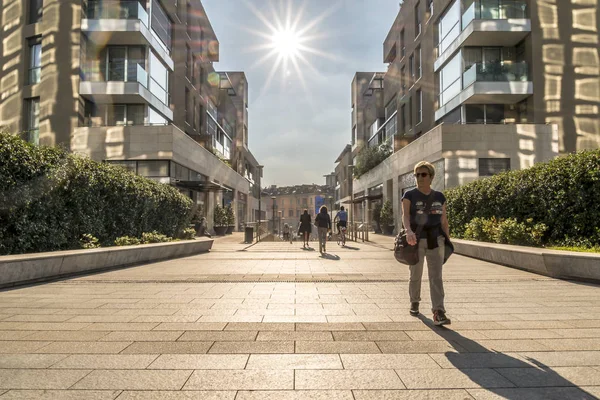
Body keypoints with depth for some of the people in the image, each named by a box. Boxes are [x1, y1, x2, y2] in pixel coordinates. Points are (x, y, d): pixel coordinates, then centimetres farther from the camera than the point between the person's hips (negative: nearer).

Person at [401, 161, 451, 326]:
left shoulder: (439, 197, 7)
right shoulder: (409, 195, -4)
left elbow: (444, 221, 10)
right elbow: (405, 215, -19)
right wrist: (409, 231, -38)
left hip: (436, 240, 2)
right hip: (416, 240, -2)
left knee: (436, 277, -5)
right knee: (416, 275, 11)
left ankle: (438, 313, -7)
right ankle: (414, 302, 35)